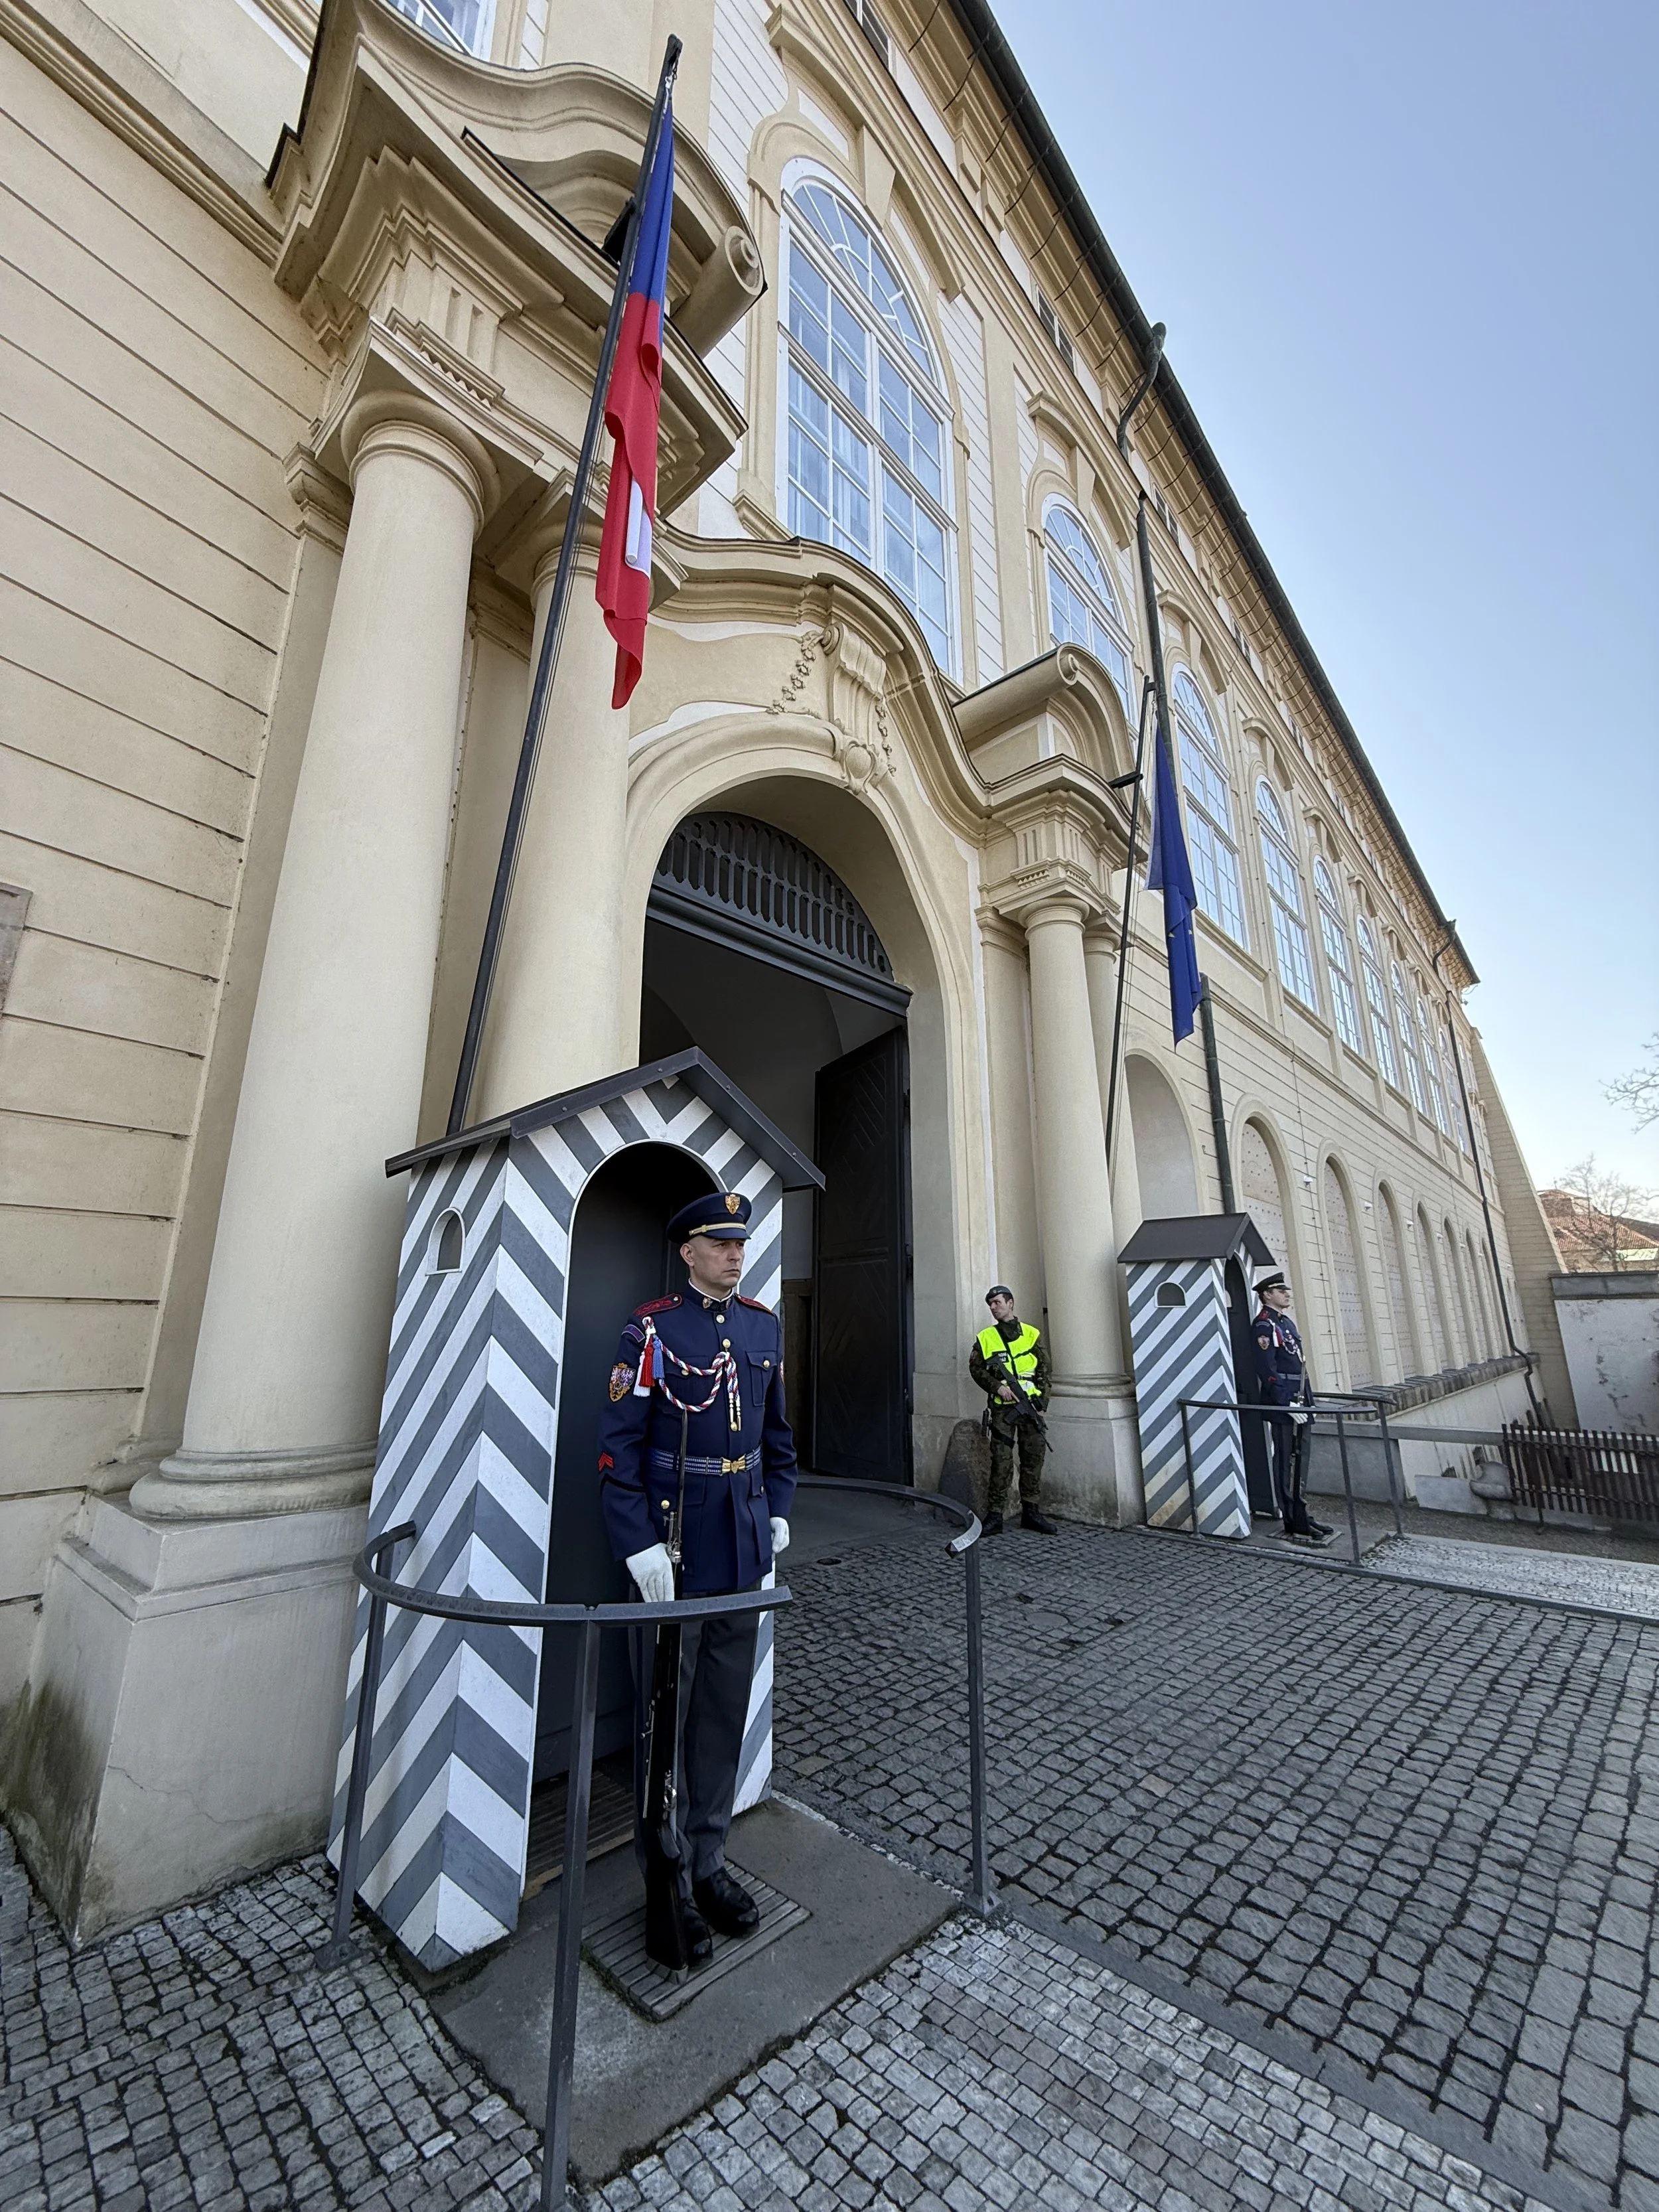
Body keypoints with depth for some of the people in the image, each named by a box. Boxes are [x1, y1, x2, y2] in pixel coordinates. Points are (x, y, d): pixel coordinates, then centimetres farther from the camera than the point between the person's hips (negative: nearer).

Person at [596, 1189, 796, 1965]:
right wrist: (640, 1546, -18)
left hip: (744, 1546, 5)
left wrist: (778, 1510, 9)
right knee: (667, 1715, 12)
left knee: (726, 1711, 18)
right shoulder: (652, 1329, -12)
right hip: (674, 1543, -5)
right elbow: (618, 1446, -14)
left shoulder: (765, 1326, 5)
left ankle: (708, 1862, 38)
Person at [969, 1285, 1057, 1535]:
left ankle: (1031, 1512, 19)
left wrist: (1041, 1403, -1)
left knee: (1033, 1459, 7)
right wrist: (997, 1386, -10)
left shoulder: (1032, 1334, 7)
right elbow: (976, 1368, 5)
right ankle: (994, 1515, 3)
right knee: (1001, 1462, -3)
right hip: (1002, 1409, -1)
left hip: (1030, 1406, 1)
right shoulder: (985, 1338, 6)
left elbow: (1046, 1371, 7)